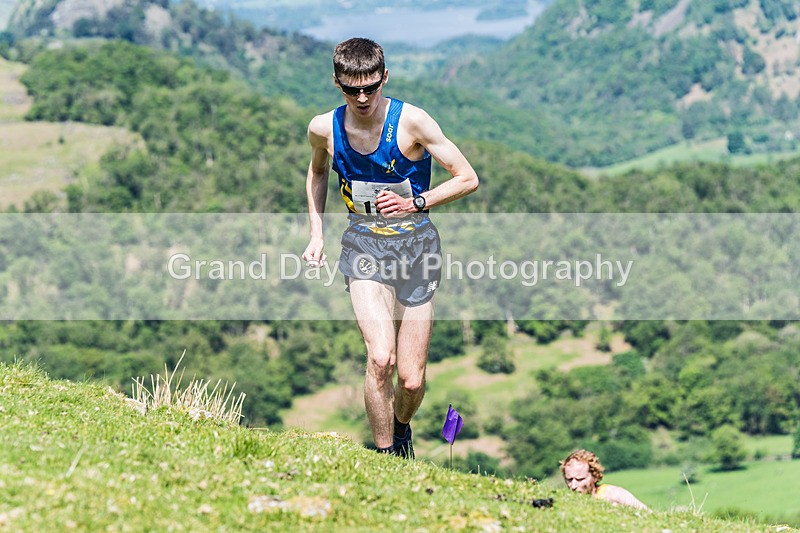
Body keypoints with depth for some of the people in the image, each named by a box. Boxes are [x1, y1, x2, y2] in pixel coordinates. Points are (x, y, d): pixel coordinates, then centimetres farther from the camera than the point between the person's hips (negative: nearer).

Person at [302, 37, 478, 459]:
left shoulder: (411, 122, -13)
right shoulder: (324, 129, -3)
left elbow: (468, 179, -7)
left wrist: (415, 203, -17)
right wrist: (316, 232, 12)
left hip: (415, 244, -1)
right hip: (364, 245, 1)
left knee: (412, 381, 1)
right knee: (380, 357, -23)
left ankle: (401, 428, 36)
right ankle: (386, 456, -6)